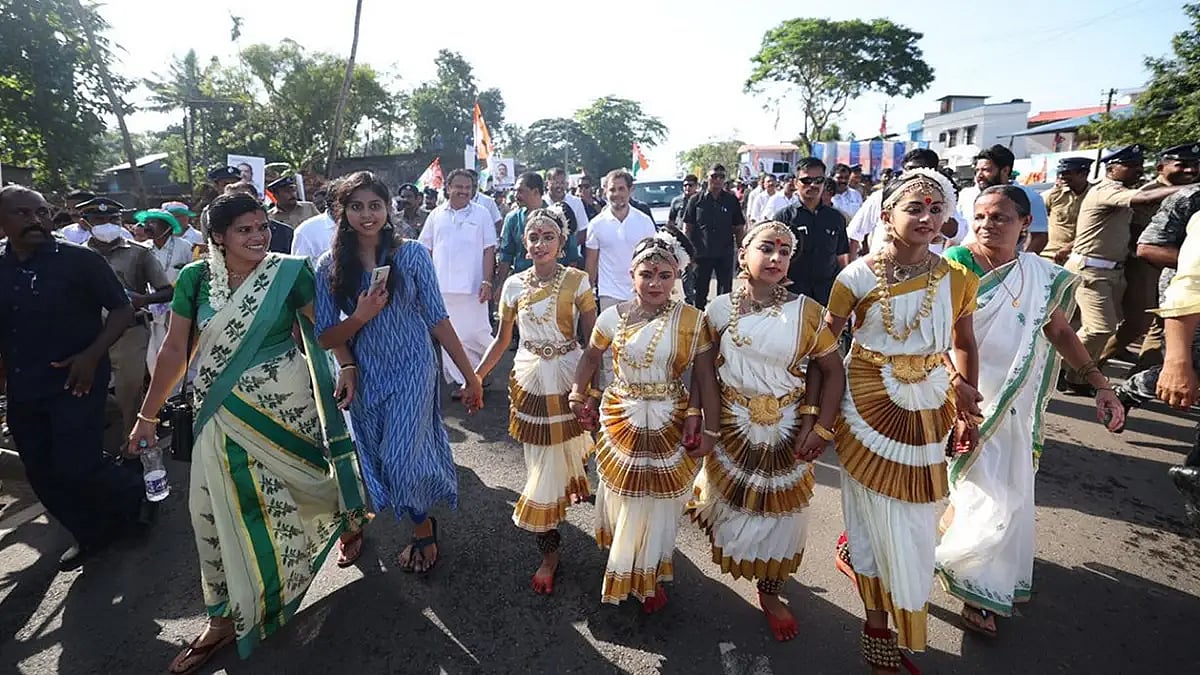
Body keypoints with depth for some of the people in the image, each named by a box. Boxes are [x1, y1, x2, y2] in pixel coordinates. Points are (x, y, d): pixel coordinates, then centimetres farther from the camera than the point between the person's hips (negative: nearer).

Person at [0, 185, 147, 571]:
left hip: (75, 382, -5)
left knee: (77, 468, -10)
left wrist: (92, 355, -17)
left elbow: (123, 310, -7)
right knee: (42, 474, 12)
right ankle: (92, 536, 29)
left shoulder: (79, 260, -9)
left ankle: (134, 489, 21)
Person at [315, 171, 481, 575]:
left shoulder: (411, 254, -7)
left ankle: (423, 528, 22)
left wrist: (471, 376, -6)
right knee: (376, 462, 13)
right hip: (366, 377, 3)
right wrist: (360, 317, -21)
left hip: (413, 370, -3)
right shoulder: (330, 267, -2)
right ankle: (424, 525, 40)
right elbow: (325, 339, -1)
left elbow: (438, 320, -6)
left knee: (400, 460, -9)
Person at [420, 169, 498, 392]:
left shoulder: (481, 214, 2)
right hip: (442, 288, 3)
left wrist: (487, 282, -10)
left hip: (472, 287, -3)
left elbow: (489, 251, -2)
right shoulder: (436, 215, 9)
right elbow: (426, 250, 12)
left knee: (475, 334, -2)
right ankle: (461, 379, 19)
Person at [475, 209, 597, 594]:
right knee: (540, 462, 8)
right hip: (528, 381, 2)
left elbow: (592, 339, -6)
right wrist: (475, 376, 3)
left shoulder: (577, 281, -8)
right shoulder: (513, 285, 1)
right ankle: (549, 550, 26)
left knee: (562, 450, 12)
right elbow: (502, 339, 8)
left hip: (567, 380, -2)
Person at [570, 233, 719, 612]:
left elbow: (705, 378, -8)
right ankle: (621, 571, 42)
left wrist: (710, 428, -7)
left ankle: (649, 577, 37)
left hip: (671, 427, -1)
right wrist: (578, 395, 5)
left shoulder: (693, 320, -10)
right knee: (622, 497, 15)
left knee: (658, 502, 11)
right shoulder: (612, 317, -6)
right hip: (621, 421, 1)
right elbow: (591, 358, 11)